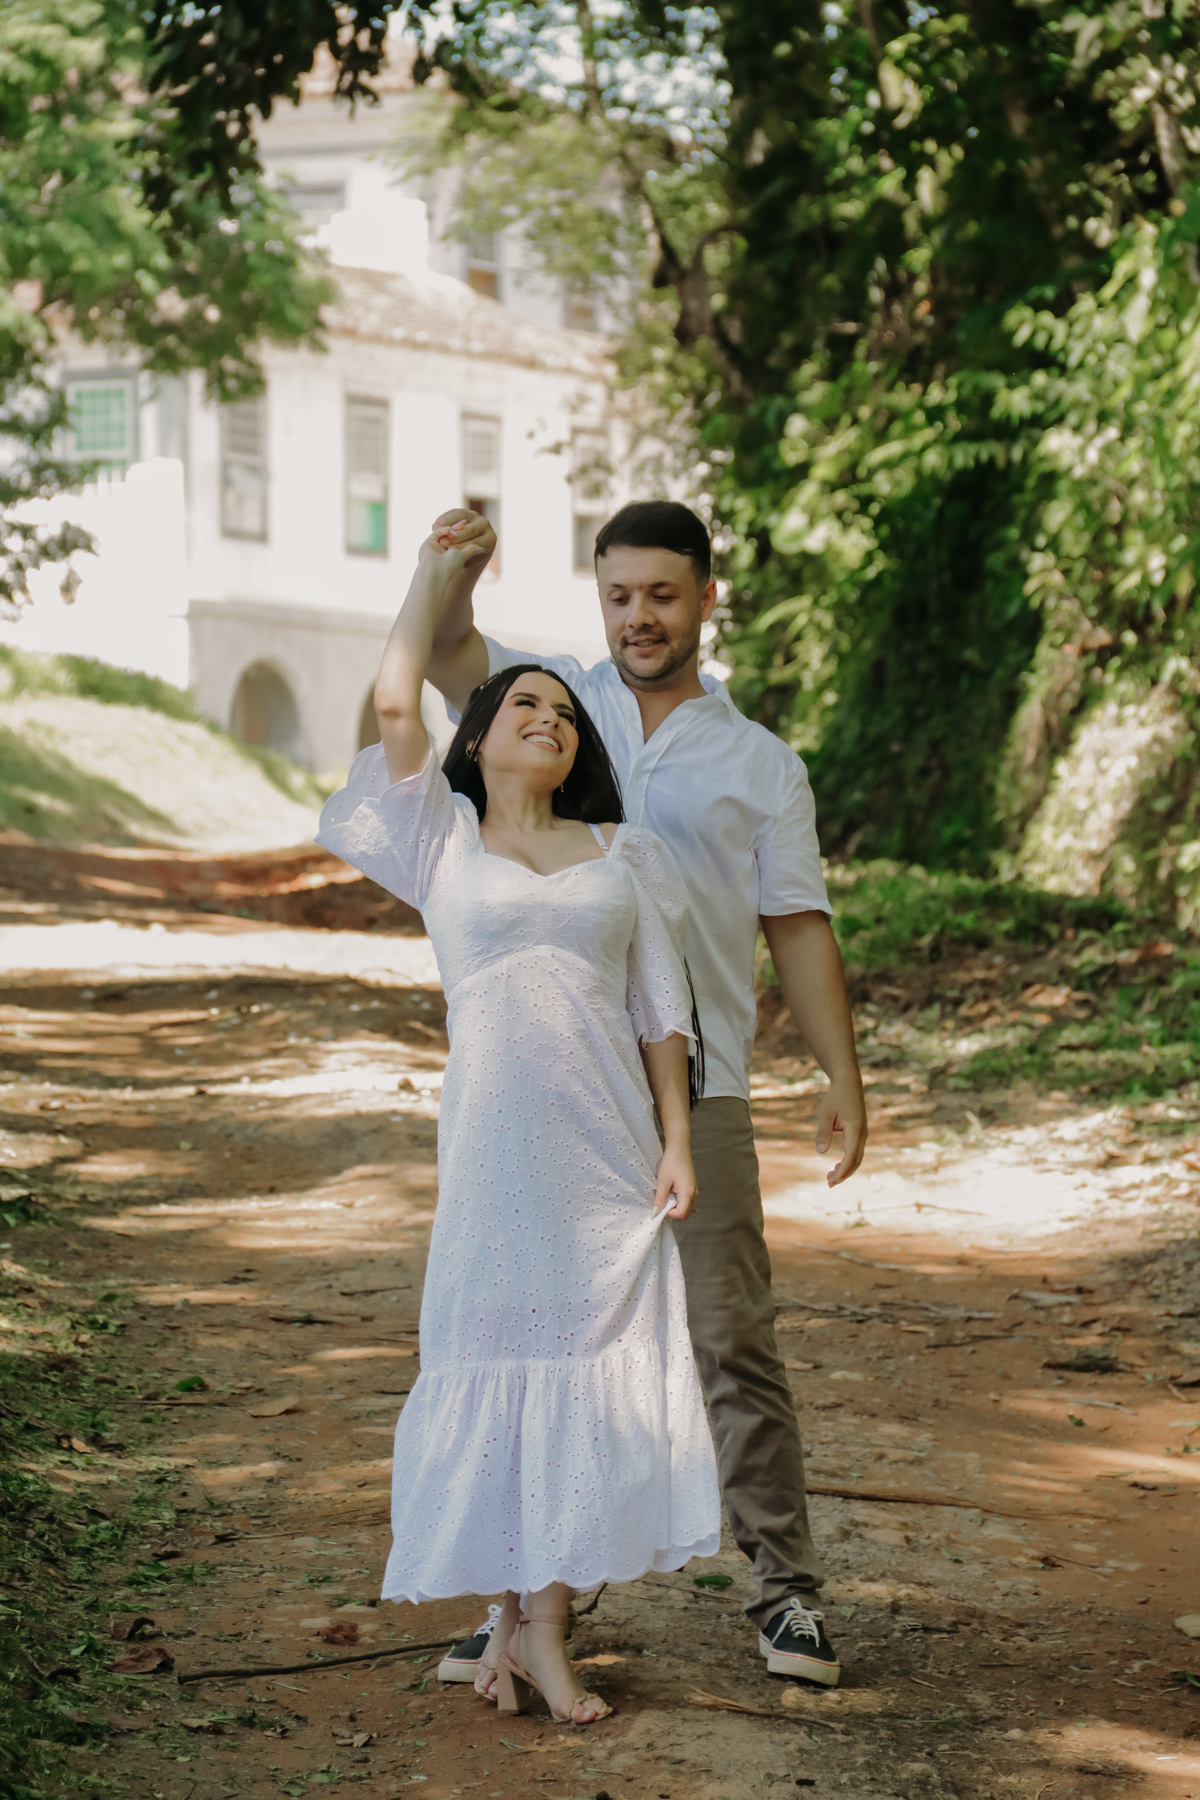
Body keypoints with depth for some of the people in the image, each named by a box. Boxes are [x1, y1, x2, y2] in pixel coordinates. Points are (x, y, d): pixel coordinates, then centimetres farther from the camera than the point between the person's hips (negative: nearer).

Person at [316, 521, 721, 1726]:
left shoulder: (622, 854, 13)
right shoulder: (444, 845, 10)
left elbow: (660, 1011, 10)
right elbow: (393, 704, 3)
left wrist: (677, 1142, 1)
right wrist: (437, 569, 13)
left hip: (608, 1150, 1)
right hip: (493, 1143, -1)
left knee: (593, 1368, -2)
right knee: (492, 1359, 1)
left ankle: (543, 1629, 5)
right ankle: (508, 1621, 13)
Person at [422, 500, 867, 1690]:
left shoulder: (761, 764, 11)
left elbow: (798, 929, 8)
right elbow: (442, 651, -6)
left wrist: (842, 1078, -3)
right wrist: (460, 567, -29)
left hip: (694, 1088, -1)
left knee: (732, 1338, -2)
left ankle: (784, 1588, 7)